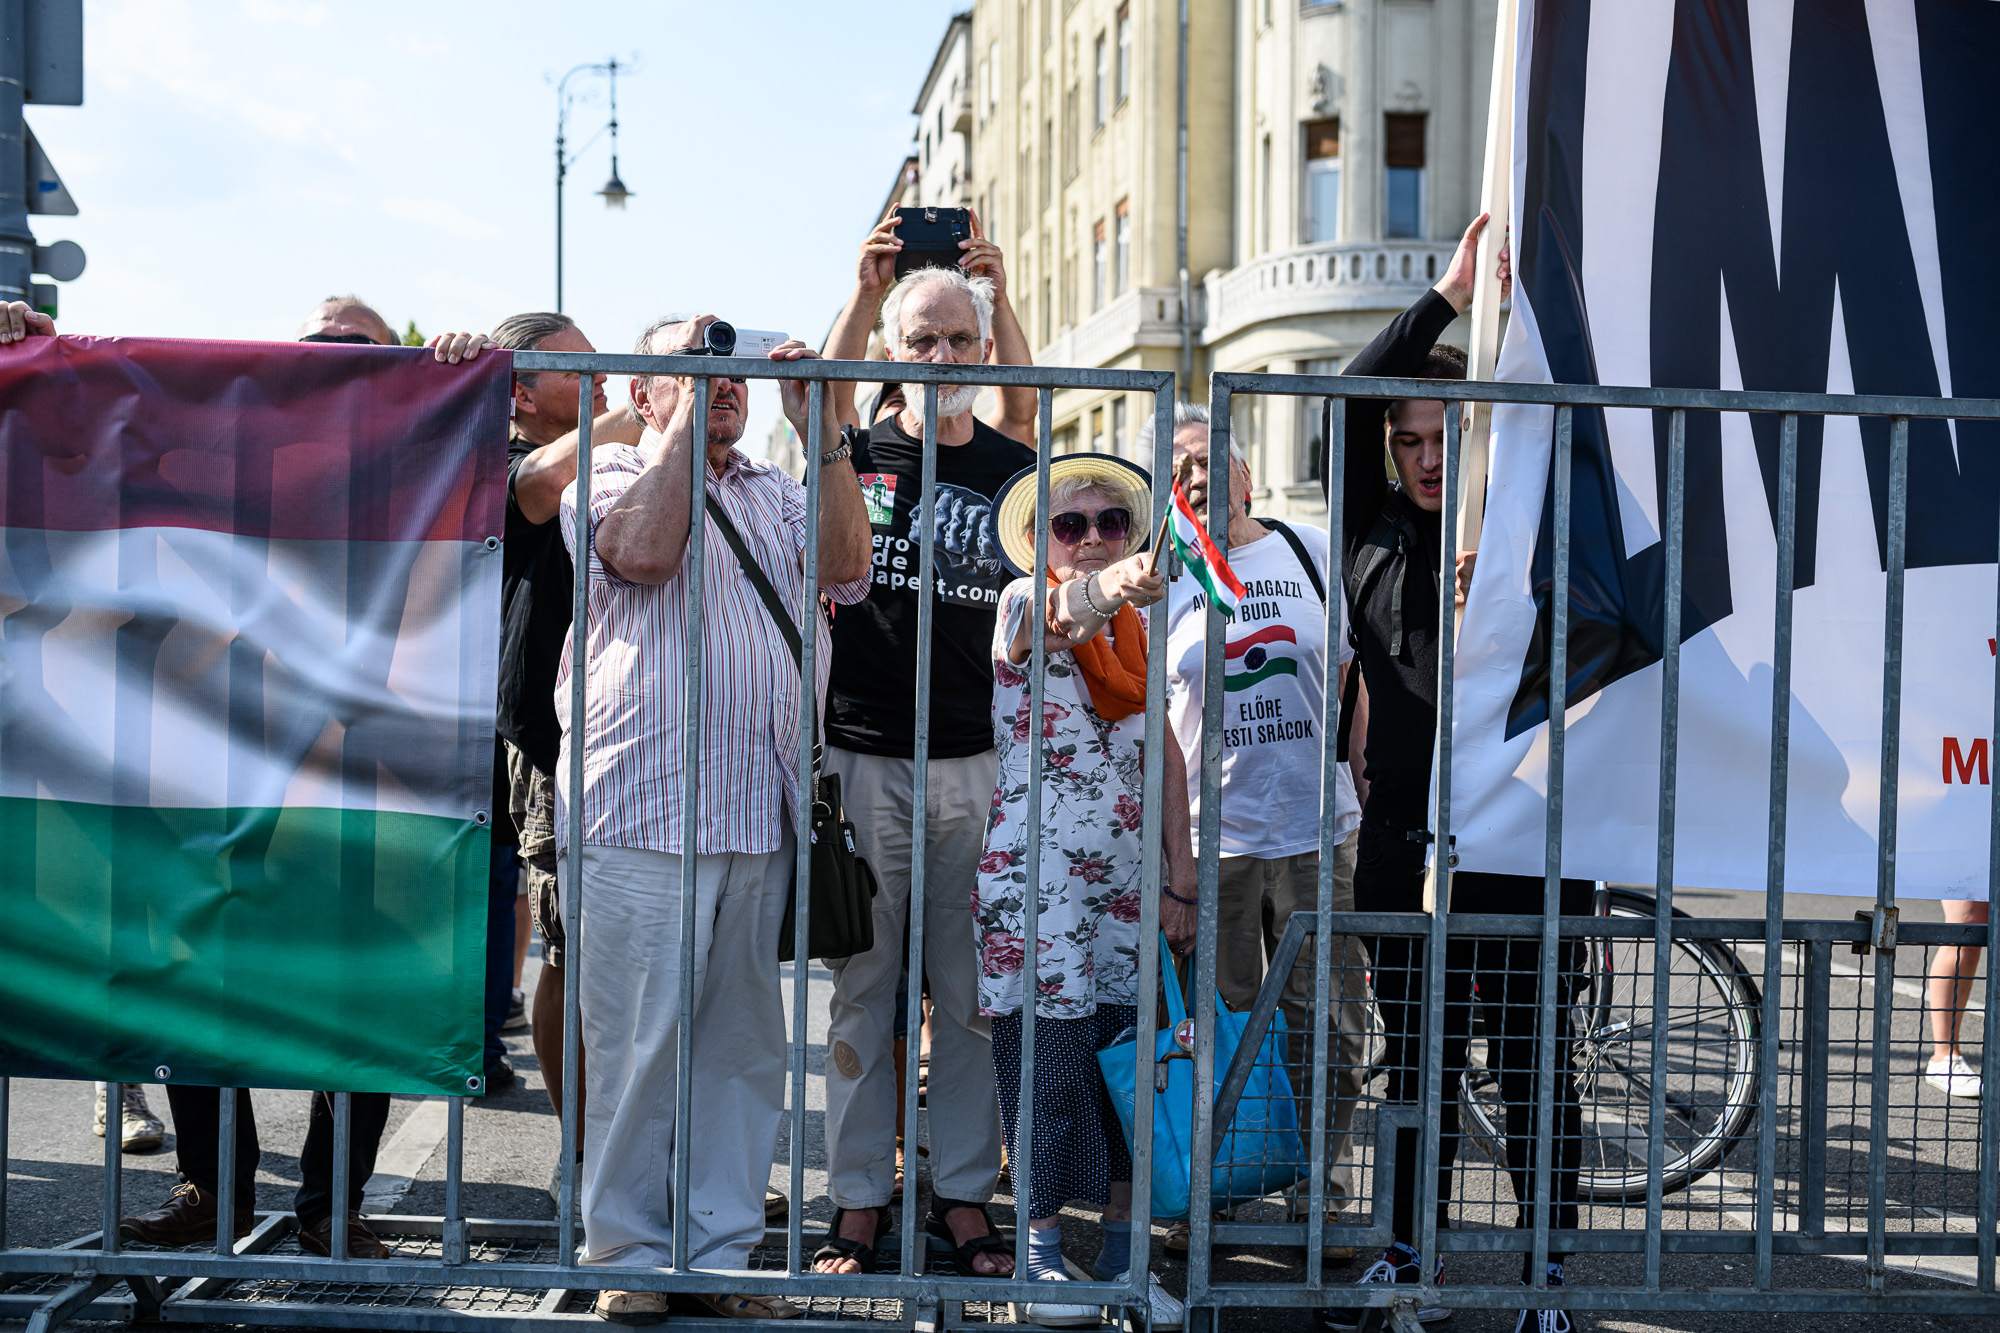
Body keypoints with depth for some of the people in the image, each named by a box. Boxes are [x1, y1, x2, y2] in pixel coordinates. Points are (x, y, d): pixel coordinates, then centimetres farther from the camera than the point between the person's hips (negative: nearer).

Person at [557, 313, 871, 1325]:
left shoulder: (777, 491, 21)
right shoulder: (612, 473, 7)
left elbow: (845, 570, 3)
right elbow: (643, 549, -14)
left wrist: (819, 425, -1)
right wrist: (689, 409, -8)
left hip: (765, 814, 5)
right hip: (644, 810, -4)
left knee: (745, 1044, 7)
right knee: (638, 1044, -1)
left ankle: (722, 1251, 16)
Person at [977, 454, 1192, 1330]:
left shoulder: (1138, 629, 11)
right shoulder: (1025, 603, -6)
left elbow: (1163, 750, 12)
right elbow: (1064, 610, -32)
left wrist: (1182, 877, 7)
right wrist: (1112, 585, -55)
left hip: (1126, 872, 5)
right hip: (1036, 874, -5)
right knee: (1049, 1064, -4)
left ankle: (1121, 1255, 18)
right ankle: (1043, 1256, 11)